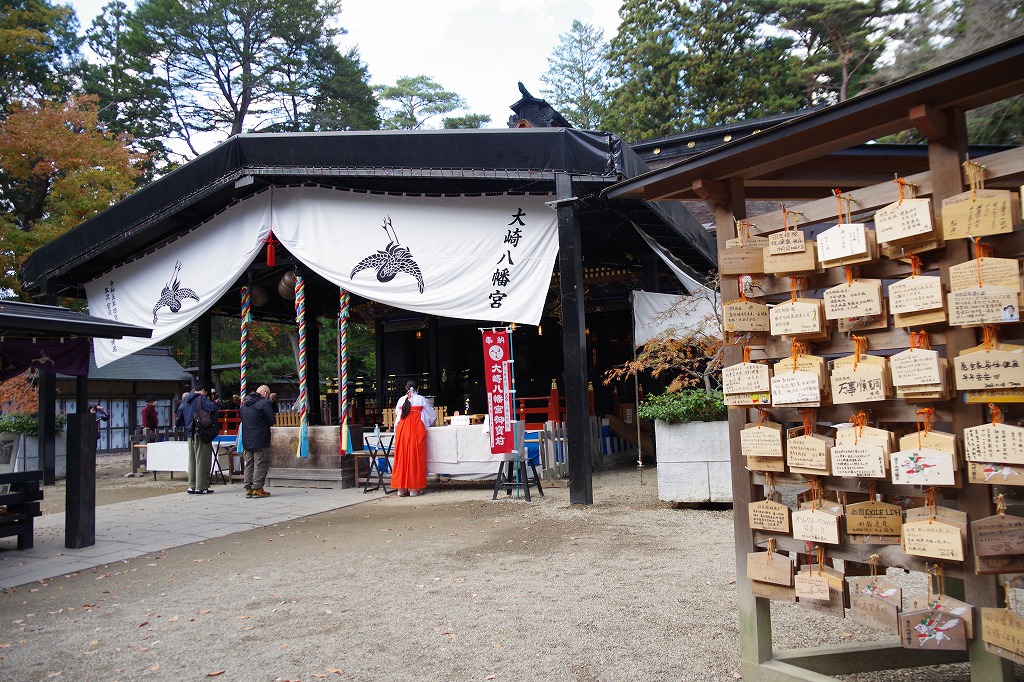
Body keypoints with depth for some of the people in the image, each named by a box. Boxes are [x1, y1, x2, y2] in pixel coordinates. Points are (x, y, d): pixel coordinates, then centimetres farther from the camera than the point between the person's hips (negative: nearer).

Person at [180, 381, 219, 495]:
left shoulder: (186, 399, 14)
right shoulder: (201, 399, -12)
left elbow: (180, 411, 26)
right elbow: (214, 407, -24)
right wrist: (215, 403, -3)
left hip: (190, 433, 8)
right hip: (201, 433, -8)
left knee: (192, 460, 13)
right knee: (202, 460, -3)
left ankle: (191, 486, 15)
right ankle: (201, 487, -2)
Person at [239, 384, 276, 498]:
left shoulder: (245, 403, 14)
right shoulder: (264, 402, -12)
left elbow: (243, 420, 20)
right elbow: (272, 420, -11)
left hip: (246, 440, 7)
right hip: (260, 440, -7)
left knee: (249, 464, 12)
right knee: (261, 464, -3)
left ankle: (248, 489, 13)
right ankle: (257, 488, -5)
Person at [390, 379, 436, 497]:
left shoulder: (401, 400, 9)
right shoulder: (421, 399, 3)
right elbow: (432, 414, 12)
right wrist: (427, 423, 32)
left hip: (402, 430, 3)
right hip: (417, 430, -3)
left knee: (402, 457, 6)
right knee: (415, 457, 1)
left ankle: (401, 489, 7)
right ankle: (414, 488, 2)